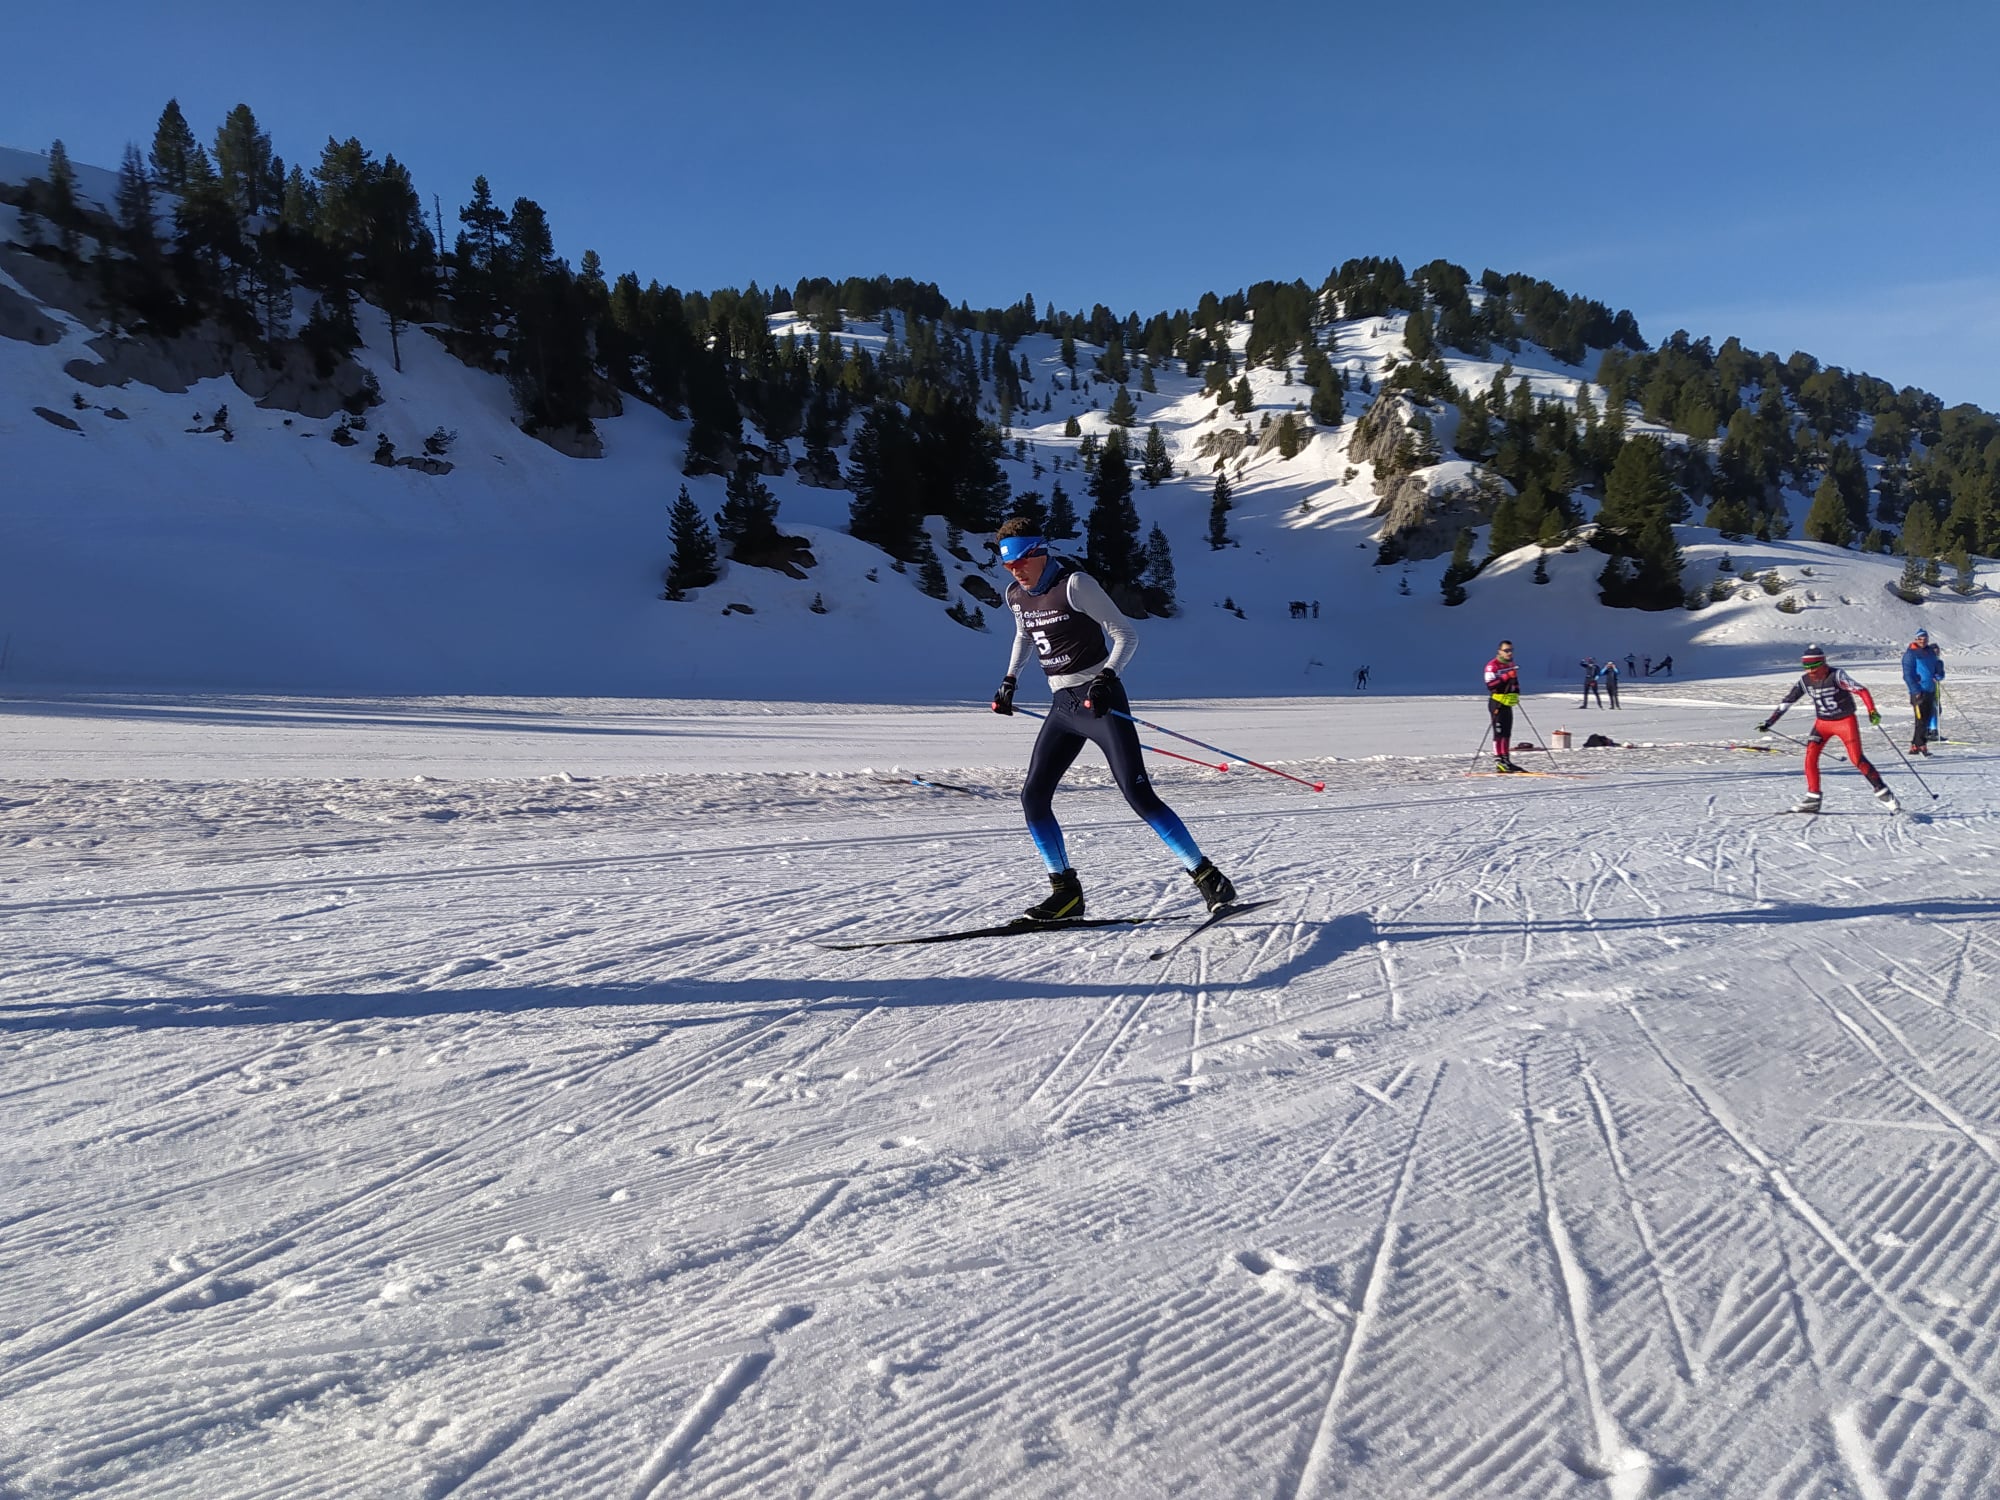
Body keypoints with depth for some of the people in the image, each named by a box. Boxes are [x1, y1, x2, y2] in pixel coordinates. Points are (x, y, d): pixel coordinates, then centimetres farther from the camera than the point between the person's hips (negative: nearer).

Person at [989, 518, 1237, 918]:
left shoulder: (1075, 584, -14)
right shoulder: (1016, 595, 7)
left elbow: (1126, 635, -13)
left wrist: (1106, 678, -27)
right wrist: (1009, 680, 22)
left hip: (1101, 700, -7)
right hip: (1062, 705, 7)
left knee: (1137, 794, -14)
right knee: (1033, 797, -2)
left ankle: (1207, 877, -5)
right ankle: (1066, 891, 7)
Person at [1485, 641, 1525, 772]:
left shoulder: (1511, 665, 17)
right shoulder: (1492, 665, -11)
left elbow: (1515, 682, 31)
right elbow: (1490, 684, -22)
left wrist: (1516, 693, 15)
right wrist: (1506, 676, -29)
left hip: (1508, 704, 8)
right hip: (1497, 703, -8)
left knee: (1507, 734, 11)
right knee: (1499, 733, -10)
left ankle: (1506, 760, 17)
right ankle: (1498, 762, -9)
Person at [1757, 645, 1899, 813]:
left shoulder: (1836, 676, -21)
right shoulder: (1804, 682, -7)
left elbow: (1861, 690, -26)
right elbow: (1786, 701, -1)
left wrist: (1872, 711, -39)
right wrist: (1769, 723, -5)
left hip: (1846, 721, -4)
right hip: (1822, 723, 4)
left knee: (1857, 759, -9)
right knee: (1810, 757, -10)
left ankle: (1882, 792, 7)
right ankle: (1812, 800, -2)